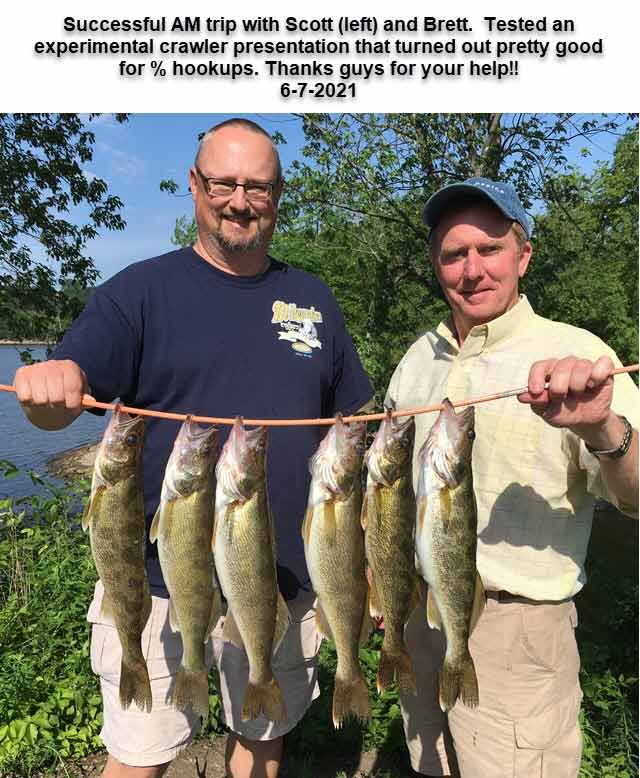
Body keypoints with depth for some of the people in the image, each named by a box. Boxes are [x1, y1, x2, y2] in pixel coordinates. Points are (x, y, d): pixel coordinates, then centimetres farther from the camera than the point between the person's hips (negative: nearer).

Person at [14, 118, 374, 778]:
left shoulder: (312, 298, 6)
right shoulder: (142, 289, -3)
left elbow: (354, 428, 9)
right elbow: (62, 400, -11)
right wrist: (50, 386, -34)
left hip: (285, 578, 3)